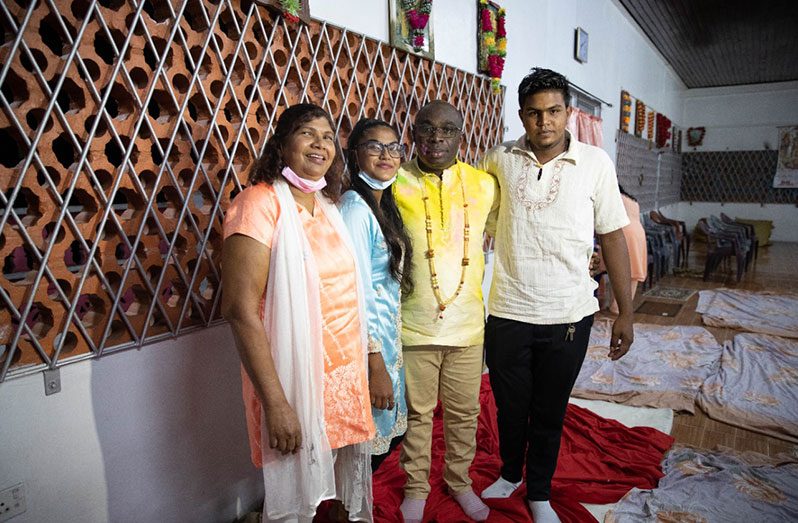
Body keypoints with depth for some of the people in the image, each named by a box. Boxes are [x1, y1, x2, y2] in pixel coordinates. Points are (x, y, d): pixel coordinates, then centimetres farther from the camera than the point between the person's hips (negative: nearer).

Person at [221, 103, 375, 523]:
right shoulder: (260, 203, -14)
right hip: (296, 383, -7)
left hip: (345, 378, 7)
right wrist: (275, 403, -21)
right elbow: (240, 310, -20)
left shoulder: (328, 205, 8)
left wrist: (370, 361, 13)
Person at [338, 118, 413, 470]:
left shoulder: (384, 206, 10)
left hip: (387, 335, 9)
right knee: (368, 442, 6)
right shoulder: (354, 208, -17)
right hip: (366, 340, -9)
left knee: (390, 432, 20)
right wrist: (377, 364, -20)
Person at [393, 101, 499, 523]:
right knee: (416, 414, 15)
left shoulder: (484, 185, -2)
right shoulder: (396, 182, -8)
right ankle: (416, 486, 38)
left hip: (467, 325, 2)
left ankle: (460, 481, 42)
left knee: (464, 414, 17)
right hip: (413, 325, -2)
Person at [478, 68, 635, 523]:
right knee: (510, 406, 18)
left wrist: (626, 313, -2)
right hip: (508, 313, 1)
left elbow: (613, 238, -2)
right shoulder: (501, 159, -1)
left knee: (550, 412, 15)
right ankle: (510, 473, 46)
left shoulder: (595, 162, -5)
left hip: (568, 316, -1)